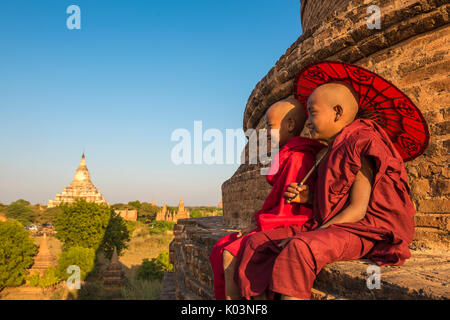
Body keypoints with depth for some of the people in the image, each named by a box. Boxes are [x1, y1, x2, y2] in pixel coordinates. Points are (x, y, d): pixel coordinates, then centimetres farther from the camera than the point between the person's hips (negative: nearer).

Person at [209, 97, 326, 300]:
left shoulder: (297, 158, -17)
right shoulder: (286, 157, 17)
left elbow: (290, 209, -22)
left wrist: (259, 223, -12)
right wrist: (258, 221, 5)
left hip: (286, 229, -11)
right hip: (277, 228, 11)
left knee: (230, 255, -22)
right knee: (221, 248, 5)